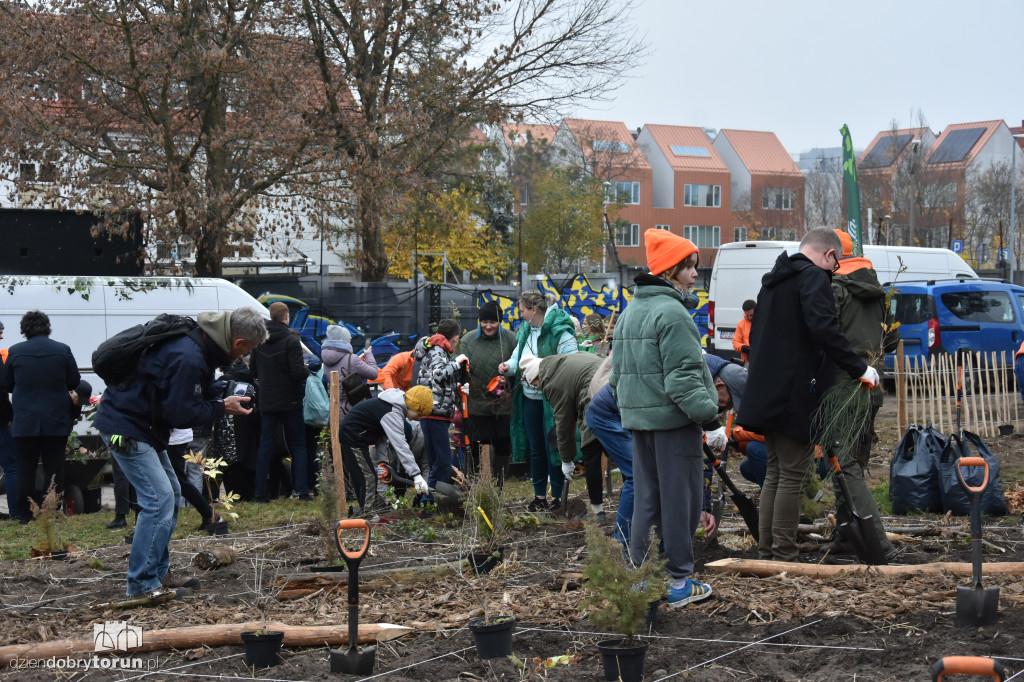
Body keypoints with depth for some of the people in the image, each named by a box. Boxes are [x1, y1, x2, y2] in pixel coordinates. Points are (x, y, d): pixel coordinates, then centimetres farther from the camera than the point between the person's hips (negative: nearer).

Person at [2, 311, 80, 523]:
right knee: (54, 467, 5)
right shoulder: (62, 350, -5)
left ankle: (25, 514, 8)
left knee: (26, 468, 7)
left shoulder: (15, 352, -4)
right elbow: (75, 382, 3)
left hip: (25, 420, 0)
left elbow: (6, 386, 5)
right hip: (56, 421, 0)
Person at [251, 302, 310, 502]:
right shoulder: (291, 342, -14)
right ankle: (301, 490, 1)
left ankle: (260, 492, 5)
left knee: (265, 446, 8)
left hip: (267, 402, 4)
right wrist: (308, 370, 1)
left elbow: (253, 371, 9)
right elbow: (298, 372, -20)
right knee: (297, 446, 6)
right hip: (290, 402, -4)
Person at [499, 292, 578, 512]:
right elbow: (518, 356, 20)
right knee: (536, 449, 14)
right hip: (530, 399, 8)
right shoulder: (525, 331, 9)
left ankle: (556, 495, 11)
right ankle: (539, 494, 24)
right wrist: (509, 366, -1)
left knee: (553, 448, 0)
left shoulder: (560, 332, -16)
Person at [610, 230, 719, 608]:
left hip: (639, 419, 9)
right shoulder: (672, 313, -15)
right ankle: (678, 582, 4)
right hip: (673, 420, -9)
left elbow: (617, 373, 19)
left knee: (645, 499, 13)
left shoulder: (630, 311, 14)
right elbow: (682, 377, -21)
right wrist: (708, 411, -18)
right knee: (679, 499, -1)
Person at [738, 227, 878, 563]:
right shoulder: (814, 277, -10)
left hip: (767, 393, 9)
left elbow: (755, 334, 27)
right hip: (795, 394, -9)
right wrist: (859, 368, -18)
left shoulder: (773, 280, 21)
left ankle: (766, 553, 18)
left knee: (775, 473, 15)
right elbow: (825, 329, -23)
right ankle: (784, 557, -4)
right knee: (792, 475, -5)